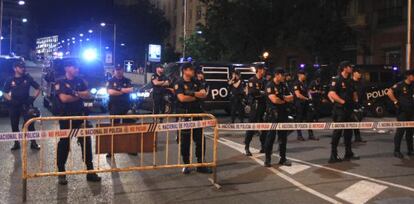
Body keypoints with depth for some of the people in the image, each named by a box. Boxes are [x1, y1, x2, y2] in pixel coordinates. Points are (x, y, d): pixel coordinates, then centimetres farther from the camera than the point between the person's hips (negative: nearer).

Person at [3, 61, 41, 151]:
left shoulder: (28, 78, -1)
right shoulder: (10, 80, 2)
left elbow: (38, 88, 7)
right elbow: (5, 93, 9)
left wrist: (33, 97, -6)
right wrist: (10, 99, -8)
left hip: (26, 105, -2)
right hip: (14, 106, 2)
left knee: (30, 124, -6)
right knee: (14, 125, 8)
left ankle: (33, 143, 2)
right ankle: (16, 143, 20)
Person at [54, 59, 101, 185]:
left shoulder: (80, 81, 11)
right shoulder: (60, 83, -4)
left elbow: (87, 95, 2)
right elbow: (64, 98, -18)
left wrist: (75, 93, -14)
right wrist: (80, 96, -7)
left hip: (80, 117, 5)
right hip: (66, 118, -4)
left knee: (86, 142, 3)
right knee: (64, 144, 3)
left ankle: (90, 171, 10)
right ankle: (61, 173, 15)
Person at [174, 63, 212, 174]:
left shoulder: (196, 82, 12)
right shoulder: (179, 84, -4)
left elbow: (204, 94, -1)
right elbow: (182, 98, -18)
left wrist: (192, 93, -15)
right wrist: (197, 97, -6)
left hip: (197, 113, 5)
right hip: (184, 114, -4)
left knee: (200, 140, 4)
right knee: (185, 141, 3)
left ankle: (201, 164, 13)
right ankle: (186, 165, 15)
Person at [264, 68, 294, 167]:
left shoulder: (283, 85, 12)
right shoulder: (270, 85, -8)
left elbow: (291, 98, 9)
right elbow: (274, 100, -19)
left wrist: (282, 97, -9)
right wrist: (285, 100, -3)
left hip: (283, 113, 6)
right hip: (273, 113, -6)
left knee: (283, 136, 9)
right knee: (271, 136, -2)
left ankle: (283, 158, 17)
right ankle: (267, 159, 6)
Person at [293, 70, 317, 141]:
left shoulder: (304, 83, 15)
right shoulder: (296, 84, -11)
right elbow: (298, 95, -17)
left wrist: (309, 98, 4)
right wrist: (306, 98, -8)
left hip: (306, 103, 8)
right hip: (299, 104, -8)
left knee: (309, 119, 5)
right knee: (299, 120, 1)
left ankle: (311, 135, 11)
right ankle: (299, 135, 10)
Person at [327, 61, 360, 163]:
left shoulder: (349, 81, 15)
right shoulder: (337, 80, -11)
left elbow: (353, 93, 27)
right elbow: (332, 94, -22)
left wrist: (355, 100, 10)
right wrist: (343, 101, -20)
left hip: (348, 109, 9)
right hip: (340, 109, -9)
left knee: (348, 131, 13)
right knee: (338, 132, -6)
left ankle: (348, 154, 22)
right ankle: (333, 155, -1)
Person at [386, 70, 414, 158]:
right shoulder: (400, 85, -9)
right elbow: (389, 93, -17)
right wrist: (396, 102, -15)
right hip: (402, 111, -7)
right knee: (400, 130, -7)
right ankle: (397, 151, -1)